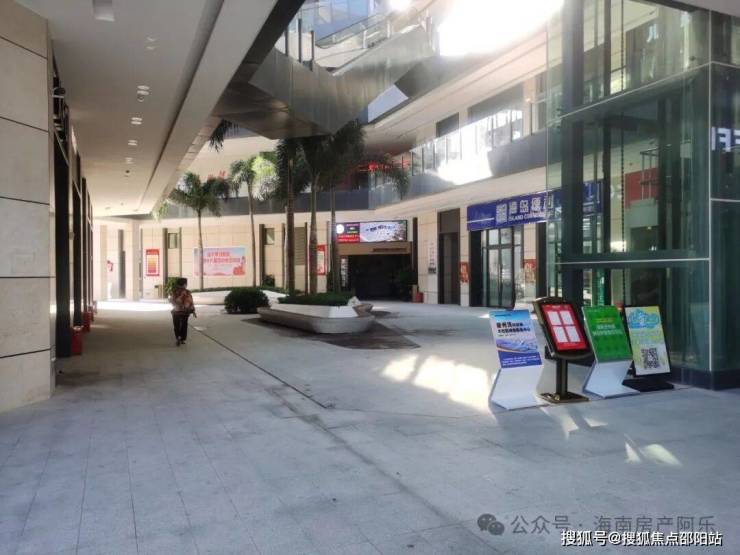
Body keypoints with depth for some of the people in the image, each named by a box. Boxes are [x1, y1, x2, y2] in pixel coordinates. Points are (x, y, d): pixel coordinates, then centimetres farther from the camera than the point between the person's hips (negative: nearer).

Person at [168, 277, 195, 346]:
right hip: (185, 312, 0)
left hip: (176, 312, 0)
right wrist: (193, 311, -1)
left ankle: (177, 338, -10)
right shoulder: (187, 293, -9)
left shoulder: (174, 292, -7)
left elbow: (171, 301, 6)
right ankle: (182, 340, 15)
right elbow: (191, 302, -9)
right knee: (184, 326, 13)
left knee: (177, 326, 10)